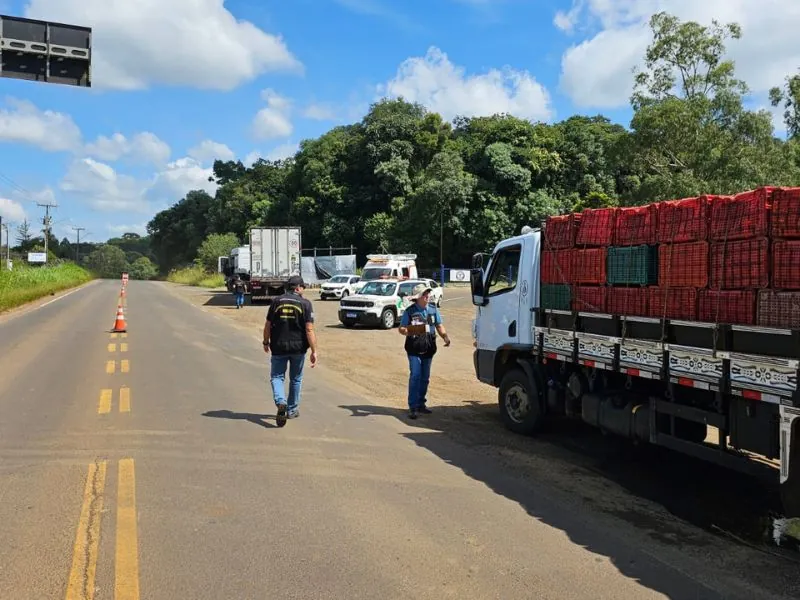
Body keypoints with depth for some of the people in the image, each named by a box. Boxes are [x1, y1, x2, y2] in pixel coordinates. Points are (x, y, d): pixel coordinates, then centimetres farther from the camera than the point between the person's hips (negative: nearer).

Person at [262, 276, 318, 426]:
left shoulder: (277, 301, 2)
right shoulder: (305, 303, -5)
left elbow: (267, 326, 4)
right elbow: (309, 330, -12)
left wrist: (266, 342, 20)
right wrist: (314, 351, -9)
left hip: (278, 347, 0)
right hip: (298, 347, 0)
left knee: (276, 376, 7)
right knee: (295, 379, 16)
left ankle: (280, 402, -19)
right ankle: (292, 410, 26)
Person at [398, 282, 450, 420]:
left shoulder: (433, 309, 7)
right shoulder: (410, 311, -5)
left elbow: (439, 326, 10)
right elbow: (401, 329, -3)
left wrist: (445, 336, -9)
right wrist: (408, 331, -25)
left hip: (429, 349, 5)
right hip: (414, 349, -5)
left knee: (425, 377, 11)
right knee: (415, 376, -11)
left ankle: (421, 403, 24)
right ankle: (413, 407, -7)